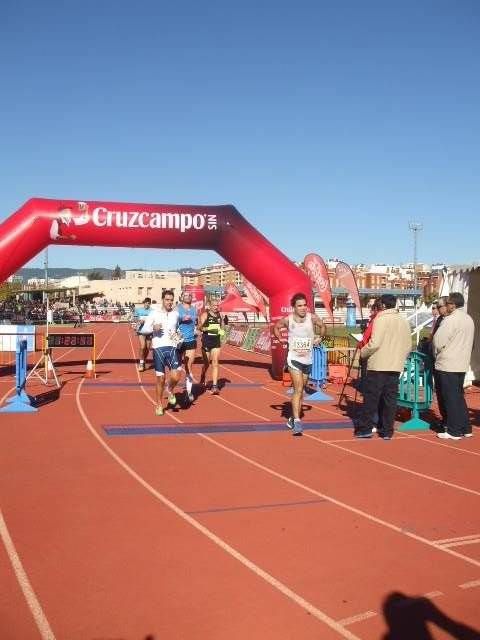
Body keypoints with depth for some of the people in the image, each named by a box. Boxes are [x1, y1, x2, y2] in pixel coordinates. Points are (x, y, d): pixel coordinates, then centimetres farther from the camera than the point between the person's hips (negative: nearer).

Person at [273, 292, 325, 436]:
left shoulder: (312, 318, -7)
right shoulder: (288, 319, -9)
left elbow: (322, 326, 14)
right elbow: (276, 327, 12)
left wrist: (319, 338, 6)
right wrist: (281, 338, 2)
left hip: (308, 360, 3)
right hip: (294, 358, -3)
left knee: (301, 391, 13)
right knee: (298, 389, -17)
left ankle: (292, 419, 29)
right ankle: (297, 422, -21)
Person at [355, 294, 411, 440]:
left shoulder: (381, 319, -10)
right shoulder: (404, 322, 10)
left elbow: (374, 343, -17)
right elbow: (408, 346, 11)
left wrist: (363, 353, -1)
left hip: (378, 366, -6)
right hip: (396, 367, 6)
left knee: (371, 397, 0)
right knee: (389, 398, 8)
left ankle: (365, 428, 1)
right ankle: (387, 430, 10)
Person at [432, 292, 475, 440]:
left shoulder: (450, 320, -16)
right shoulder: (469, 319, 10)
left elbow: (438, 341, -16)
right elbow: (468, 343, 15)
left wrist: (437, 354, 3)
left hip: (447, 365, -8)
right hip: (462, 364, 8)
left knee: (451, 398, -2)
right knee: (459, 397, 16)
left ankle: (454, 431, 3)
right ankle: (465, 428, 20)